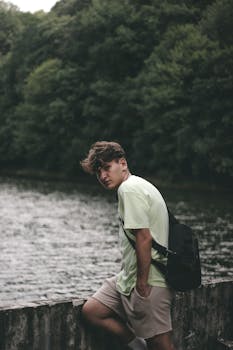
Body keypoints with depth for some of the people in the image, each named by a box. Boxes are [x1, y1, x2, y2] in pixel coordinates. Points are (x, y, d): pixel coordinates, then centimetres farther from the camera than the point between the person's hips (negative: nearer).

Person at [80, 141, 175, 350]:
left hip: (148, 282, -10)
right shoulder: (139, 186, 16)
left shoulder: (130, 188, -14)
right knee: (91, 311, 10)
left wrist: (142, 282, -18)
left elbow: (144, 237, -22)